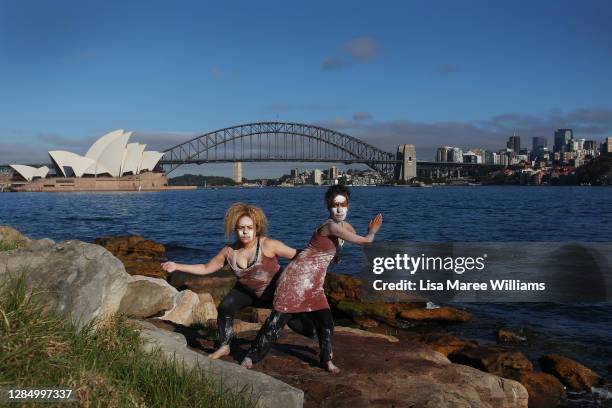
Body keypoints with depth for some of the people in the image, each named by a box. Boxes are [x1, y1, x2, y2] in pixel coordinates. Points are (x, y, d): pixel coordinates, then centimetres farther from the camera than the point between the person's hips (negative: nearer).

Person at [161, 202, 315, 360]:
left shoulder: (267, 245, -29)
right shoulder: (229, 252, -15)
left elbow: (296, 255, -25)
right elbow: (206, 268, -4)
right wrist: (177, 266, -7)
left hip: (276, 290, -4)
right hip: (247, 290, 4)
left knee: (292, 319, -8)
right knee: (225, 308, -13)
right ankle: (224, 347, 9)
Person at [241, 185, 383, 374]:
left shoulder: (345, 226, 8)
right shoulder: (331, 226, -20)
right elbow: (365, 241, -17)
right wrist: (372, 232, 1)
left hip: (314, 284, 8)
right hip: (297, 277, -8)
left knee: (325, 321, 4)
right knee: (278, 319, -2)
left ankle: (326, 360, 24)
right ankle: (251, 356, 11)